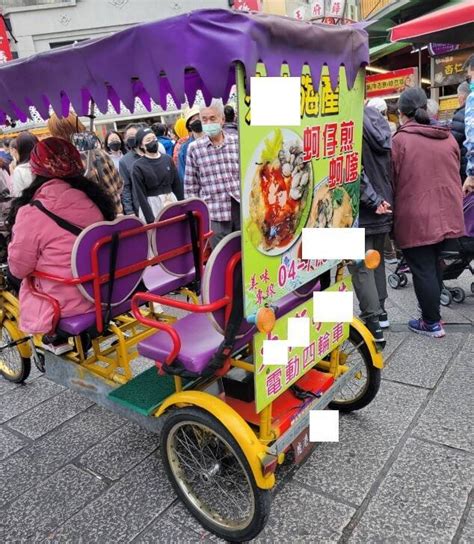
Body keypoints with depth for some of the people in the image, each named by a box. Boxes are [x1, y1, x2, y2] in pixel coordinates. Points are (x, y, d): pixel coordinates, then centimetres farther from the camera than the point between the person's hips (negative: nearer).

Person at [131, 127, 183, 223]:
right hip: (151, 205, -4)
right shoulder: (138, 166, -7)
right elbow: (140, 195, -9)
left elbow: (177, 185, 9)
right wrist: (150, 219, -13)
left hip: (171, 201, 4)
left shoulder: (167, 159, 4)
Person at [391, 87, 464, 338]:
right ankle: (432, 313, 33)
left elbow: (393, 182, -8)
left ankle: (432, 323, 12)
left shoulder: (400, 140, -10)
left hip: (415, 218, -6)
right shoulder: (448, 137, 7)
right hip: (446, 214, 7)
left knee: (422, 270, 3)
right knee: (434, 265, 21)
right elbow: (455, 174, 15)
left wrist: (392, 219, 4)